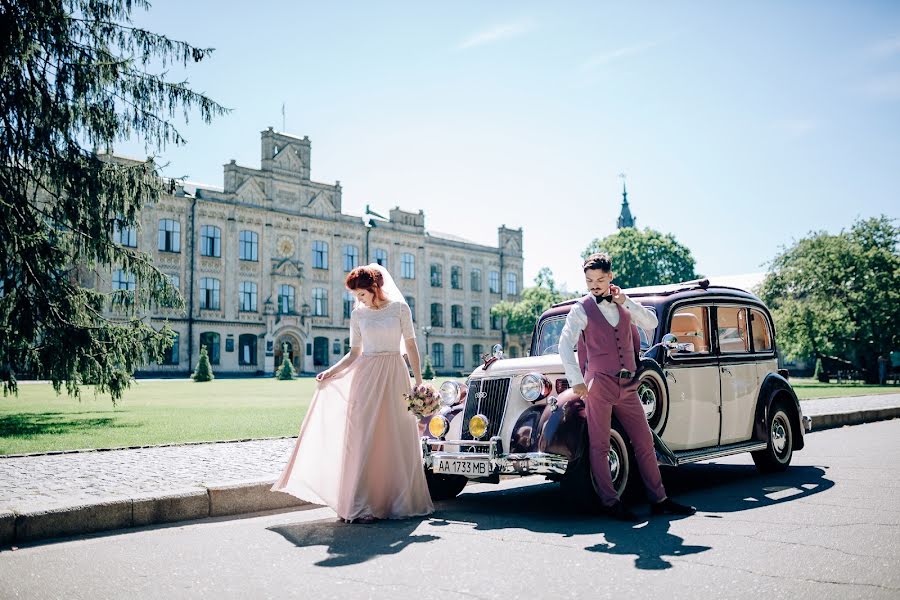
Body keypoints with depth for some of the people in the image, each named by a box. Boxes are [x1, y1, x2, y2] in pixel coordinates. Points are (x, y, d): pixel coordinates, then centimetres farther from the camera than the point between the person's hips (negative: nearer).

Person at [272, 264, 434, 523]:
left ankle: (399, 501, 13)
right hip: (366, 376, 1)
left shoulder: (400, 308, 3)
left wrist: (419, 382, 1)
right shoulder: (358, 314, 9)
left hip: (395, 376, -1)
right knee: (364, 440, -4)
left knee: (398, 441, 1)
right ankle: (362, 506, -1)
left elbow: (411, 346, 4)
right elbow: (354, 353, 11)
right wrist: (330, 372, -3)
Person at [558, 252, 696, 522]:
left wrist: (625, 301, -3)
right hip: (599, 384, -5)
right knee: (599, 446, -1)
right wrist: (576, 381, -19)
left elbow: (652, 323, 6)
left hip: (627, 387, 5)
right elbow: (565, 345, -11)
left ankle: (659, 500, 16)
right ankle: (610, 502, 8)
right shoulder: (582, 309, -2)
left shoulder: (623, 304, 14)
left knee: (645, 442, 8)